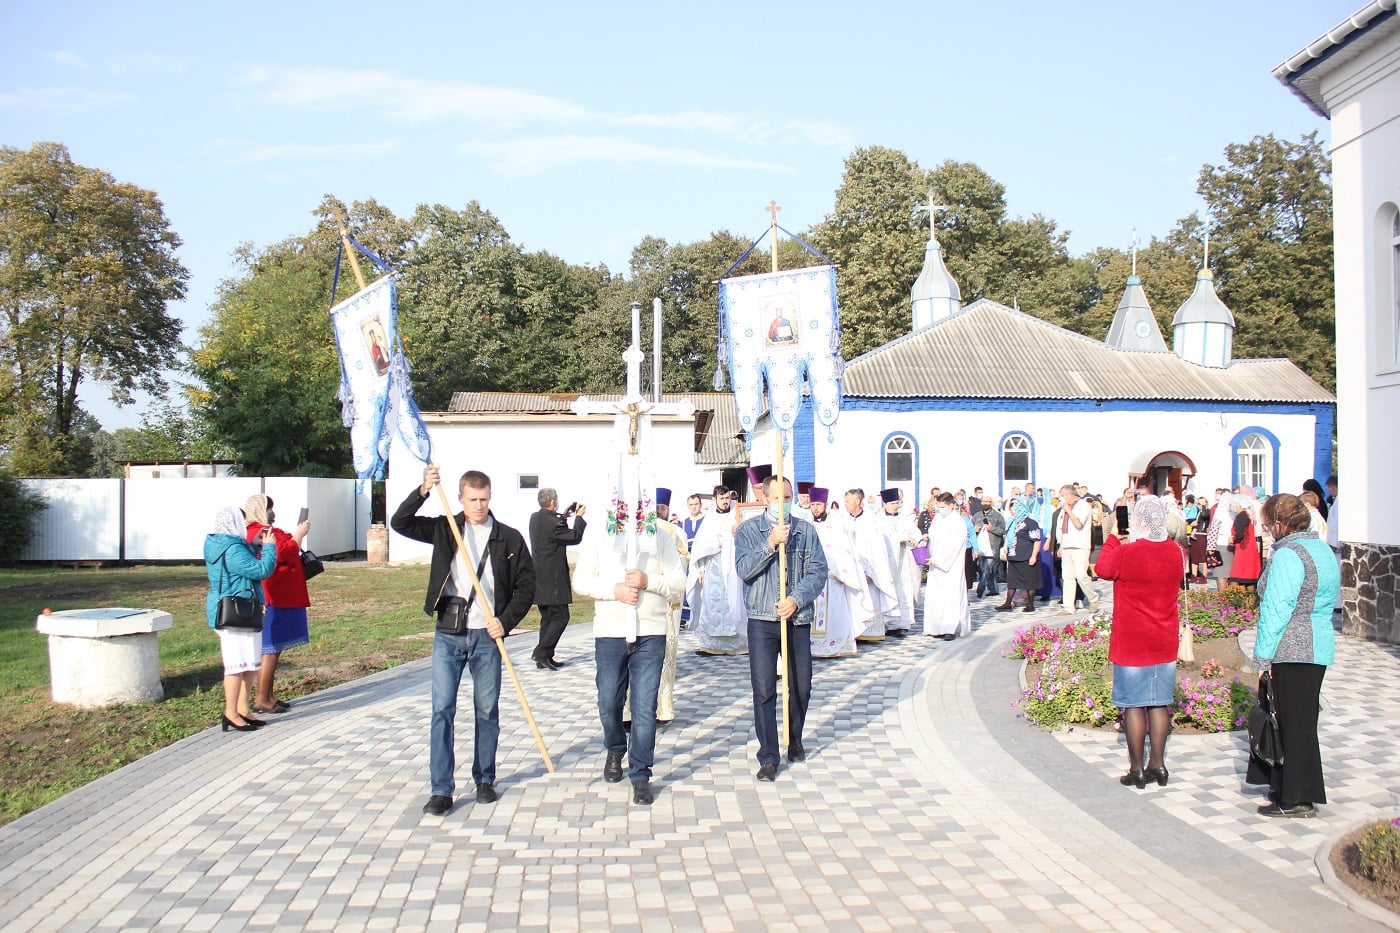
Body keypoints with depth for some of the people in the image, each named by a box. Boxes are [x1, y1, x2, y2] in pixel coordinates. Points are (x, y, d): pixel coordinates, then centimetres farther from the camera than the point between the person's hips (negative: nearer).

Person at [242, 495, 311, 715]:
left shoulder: (262, 532, 20)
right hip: (273, 600, -11)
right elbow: (284, 553, -23)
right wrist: (299, 534, -11)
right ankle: (262, 699, -6)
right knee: (270, 649, -8)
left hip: (279, 599, 11)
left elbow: (283, 552, 27)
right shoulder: (261, 533, -15)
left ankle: (267, 696, 18)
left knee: (273, 648, 13)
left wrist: (296, 536, 14)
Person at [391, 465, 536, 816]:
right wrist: (423, 491, -20)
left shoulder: (509, 538, 2)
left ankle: (484, 780, 23)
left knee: (488, 710, 8)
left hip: (487, 637, 0)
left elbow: (526, 585, 3)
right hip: (448, 635, 0)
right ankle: (441, 790, 2)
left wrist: (506, 620, -9)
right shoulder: (444, 529, 5)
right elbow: (399, 523, -5)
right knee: (442, 709, -3)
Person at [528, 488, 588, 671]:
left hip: (540, 579, 9)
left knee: (547, 618, 15)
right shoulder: (551, 522, -19)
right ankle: (542, 653, -9)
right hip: (553, 580, -9)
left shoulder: (535, 518, 8)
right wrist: (579, 517, 1)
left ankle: (545, 658, 15)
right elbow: (575, 537, -11)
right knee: (560, 617, -3)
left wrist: (564, 516, 21)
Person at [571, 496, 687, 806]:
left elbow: (679, 582, 3)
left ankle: (641, 775, 6)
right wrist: (614, 590, -12)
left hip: (651, 634, -1)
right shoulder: (602, 539, 8)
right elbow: (581, 579, 2)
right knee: (609, 702, 8)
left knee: (645, 707, -3)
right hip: (609, 633, 1)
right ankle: (615, 751, 37)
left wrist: (648, 581, -13)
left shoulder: (661, 538, 8)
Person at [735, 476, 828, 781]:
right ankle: (768, 757, 2)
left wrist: (796, 599, -13)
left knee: (801, 686, 11)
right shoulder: (749, 530, 2)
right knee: (764, 689, -4)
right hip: (762, 621, -2)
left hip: (797, 619, 2)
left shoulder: (806, 531, 7)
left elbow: (818, 571, 0)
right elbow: (744, 569, -10)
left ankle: (794, 741, 34)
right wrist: (771, 543, -20)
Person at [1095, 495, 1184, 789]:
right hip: (1165, 643, 5)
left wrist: (1110, 536, 8)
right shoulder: (1176, 552, -3)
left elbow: (1103, 569, 0)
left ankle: (1137, 769, 8)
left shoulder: (1125, 553, -18)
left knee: (1133, 705, 3)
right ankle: (1157, 764, 17)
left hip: (1131, 643, -4)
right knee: (1159, 703, 12)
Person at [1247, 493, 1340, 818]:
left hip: (1292, 653, -9)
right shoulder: (1322, 549, 13)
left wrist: (1263, 656, -14)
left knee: (1294, 724, -1)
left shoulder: (1288, 554, -16)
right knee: (1300, 721, 15)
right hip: (1319, 647, 9)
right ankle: (1286, 788, 23)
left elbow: (1276, 609, -19)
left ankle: (1298, 799, 6)